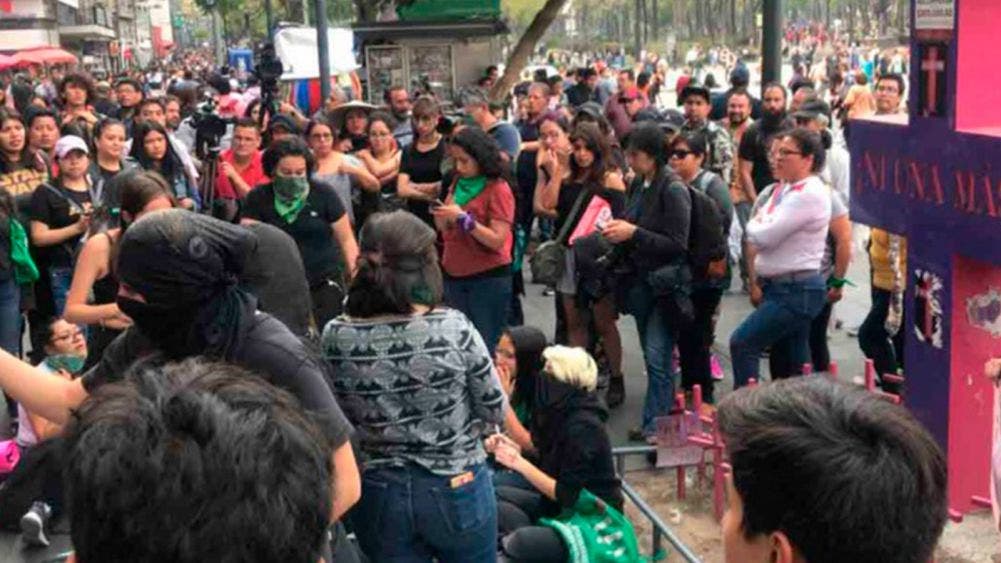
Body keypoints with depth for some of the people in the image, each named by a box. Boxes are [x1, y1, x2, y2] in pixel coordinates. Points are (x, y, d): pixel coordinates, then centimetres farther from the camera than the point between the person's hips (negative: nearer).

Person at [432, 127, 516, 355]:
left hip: (489, 279, -6)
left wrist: (462, 217, -22)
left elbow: (497, 241, -16)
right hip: (453, 277, 6)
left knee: (484, 348, -1)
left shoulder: (498, 190, -10)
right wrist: (442, 215, -7)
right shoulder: (459, 184, 9)